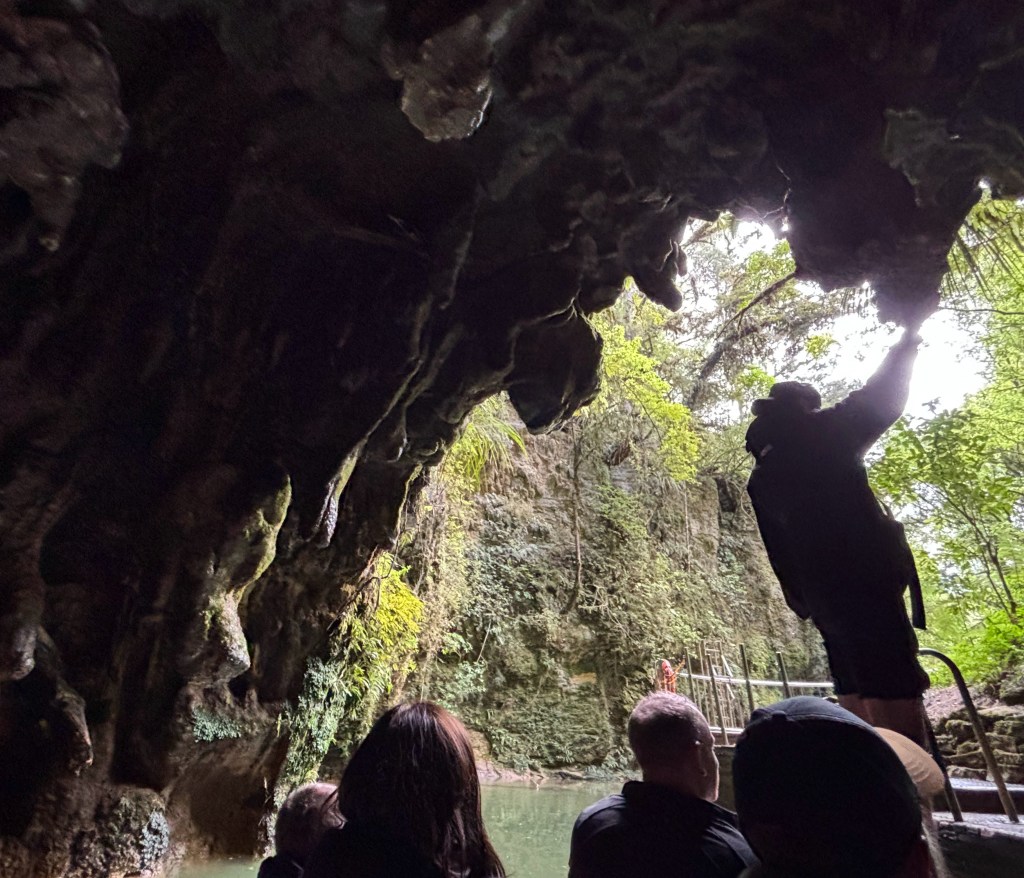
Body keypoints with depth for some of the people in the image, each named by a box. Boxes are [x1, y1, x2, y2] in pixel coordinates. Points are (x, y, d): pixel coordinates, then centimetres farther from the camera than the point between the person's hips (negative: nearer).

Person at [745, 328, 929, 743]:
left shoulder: (760, 480, 14)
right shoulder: (821, 435, -2)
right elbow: (881, 403, 6)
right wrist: (906, 345, 19)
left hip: (822, 596, 7)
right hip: (865, 582, -7)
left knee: (857, 704, 14)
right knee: (896, 697, -9)